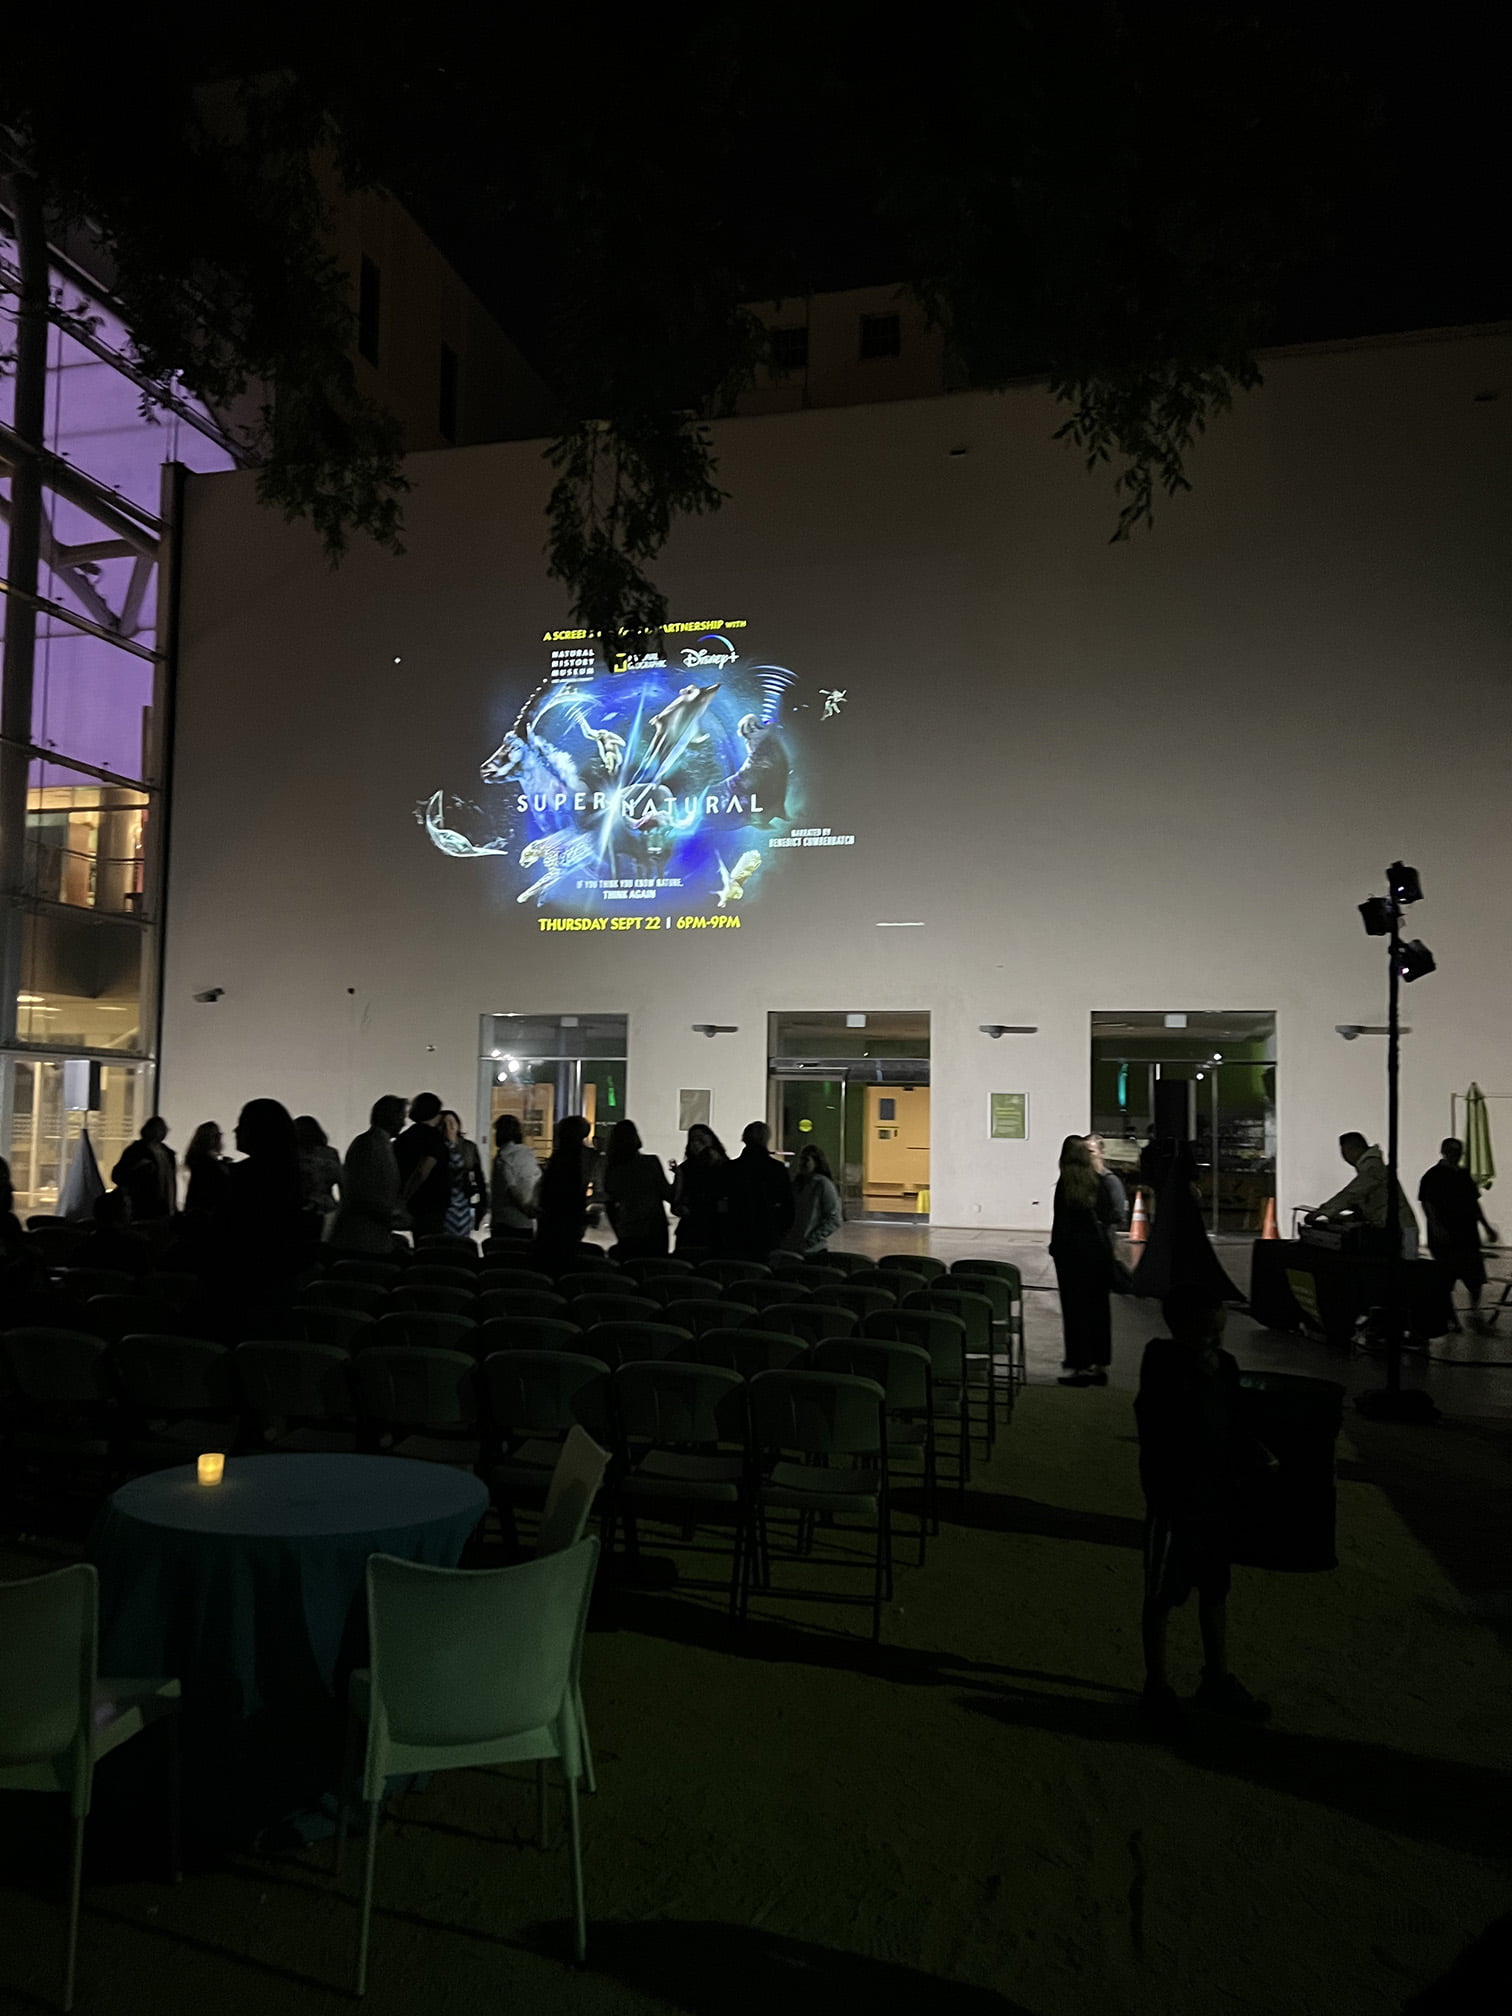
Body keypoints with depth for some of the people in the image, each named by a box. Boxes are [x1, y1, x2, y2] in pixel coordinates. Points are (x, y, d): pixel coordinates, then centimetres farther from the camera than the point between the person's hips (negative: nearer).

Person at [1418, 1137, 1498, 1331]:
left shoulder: (1464, 1175, 16)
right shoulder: (1432, 1176, -4)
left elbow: (1474, 1203, 23)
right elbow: (1427, 1203, -12)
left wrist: (1486, 1227, 22)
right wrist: (1436, 1227, -23)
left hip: (1467, 1234, 6)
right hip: (1444, 1237, -6)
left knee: (1475, 1277, 3)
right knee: (1446, 1279, -1)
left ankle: (1475, 1313, 15)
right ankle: (1449, 1316, 11)